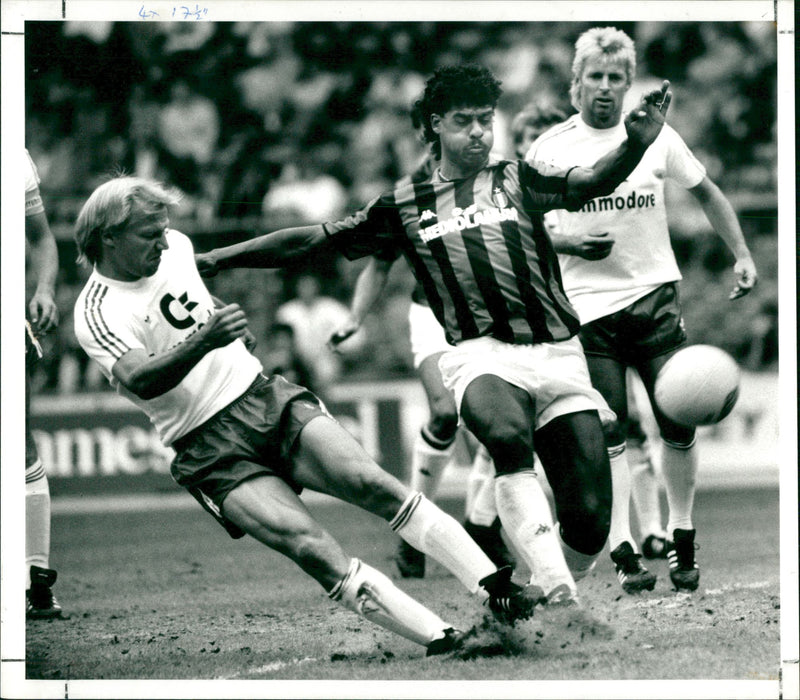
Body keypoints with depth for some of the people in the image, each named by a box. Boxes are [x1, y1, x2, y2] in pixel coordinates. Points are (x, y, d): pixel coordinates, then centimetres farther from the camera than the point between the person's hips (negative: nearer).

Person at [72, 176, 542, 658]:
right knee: (312, 548, -23)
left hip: (266, 397, 5)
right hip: (212, 452, -5)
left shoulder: (174, 247, 7)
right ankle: (437, 639, -24)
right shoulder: (98, 315, -13)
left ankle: (495, 588, -18)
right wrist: (205, 342, -44)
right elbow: (142, 381, -30)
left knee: (371, 484, -17)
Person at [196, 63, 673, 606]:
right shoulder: (403, 208, 16)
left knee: (589, 523, -8)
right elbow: (311, 240, 20)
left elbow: (590, 183, -3)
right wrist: (219, 258, 16)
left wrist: (636, 145, -23)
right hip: (482, 354, -1)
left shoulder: (518, 181, 14)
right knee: (508, 435, -38)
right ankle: (554, 585, -41)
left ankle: (549, 600, 20)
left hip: (557, 353, 1)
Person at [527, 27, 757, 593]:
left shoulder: (656, 137, 2)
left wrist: (742, 255, 8)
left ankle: (683, 541, 13)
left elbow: (707, 194, 15)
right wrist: (567, 242, -12)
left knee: (679, 424, -3)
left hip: (655, 296, 1)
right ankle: (623, 553, -7)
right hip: (588, 304, -1)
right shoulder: (550, 148, 0)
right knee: (608, 434, -8)